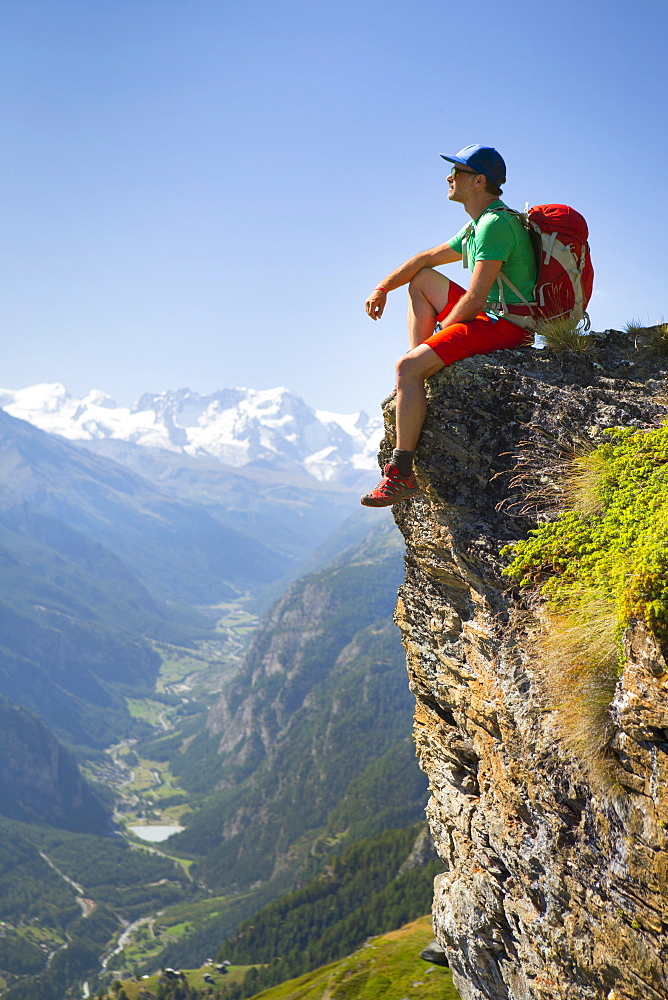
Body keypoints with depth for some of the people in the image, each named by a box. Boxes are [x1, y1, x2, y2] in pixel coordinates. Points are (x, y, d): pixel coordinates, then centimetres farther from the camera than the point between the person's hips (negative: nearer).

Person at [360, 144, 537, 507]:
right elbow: (426, 258, 26)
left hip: (504, 324, -11)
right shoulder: (478, 225, 17)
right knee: (422, 279, 22)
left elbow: (475, 297, -22)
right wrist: (382, 288, 18)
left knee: (407, 367, -24)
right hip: (489, 314, 11)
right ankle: (415, 382, 11)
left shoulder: (495, 224, -16)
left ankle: (401, 473, -24)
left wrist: (440, 331, -8)